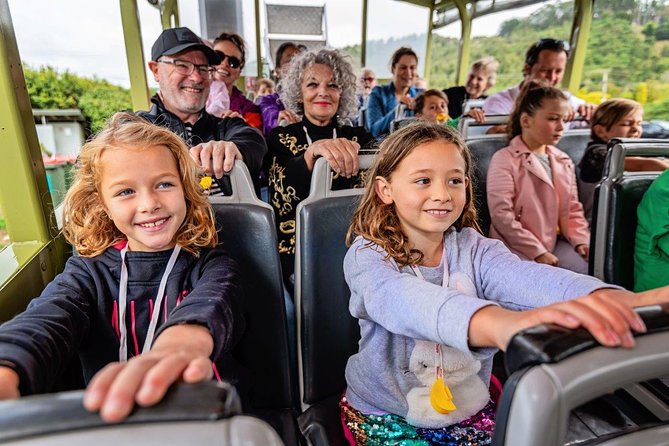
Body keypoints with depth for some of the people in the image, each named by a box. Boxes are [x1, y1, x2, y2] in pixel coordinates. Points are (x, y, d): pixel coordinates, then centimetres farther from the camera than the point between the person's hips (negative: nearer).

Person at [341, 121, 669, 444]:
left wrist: (620, 301, -47)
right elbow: (401, 299, -40)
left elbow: (528, 278, -27)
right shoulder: (368, 256, -18)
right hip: (385, 415, -2)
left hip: (467, 409, 3)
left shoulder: (474, 249, -8)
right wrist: (500, 323, -58)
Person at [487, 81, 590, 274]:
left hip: (554, 243, 7)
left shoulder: (564, 161, 13)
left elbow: (572, 209, 16)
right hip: (517, 247, -7)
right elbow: (502, 215, -17)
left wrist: (582, 240, -2)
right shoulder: (505, 159, -10)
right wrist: (537, 252, -16)